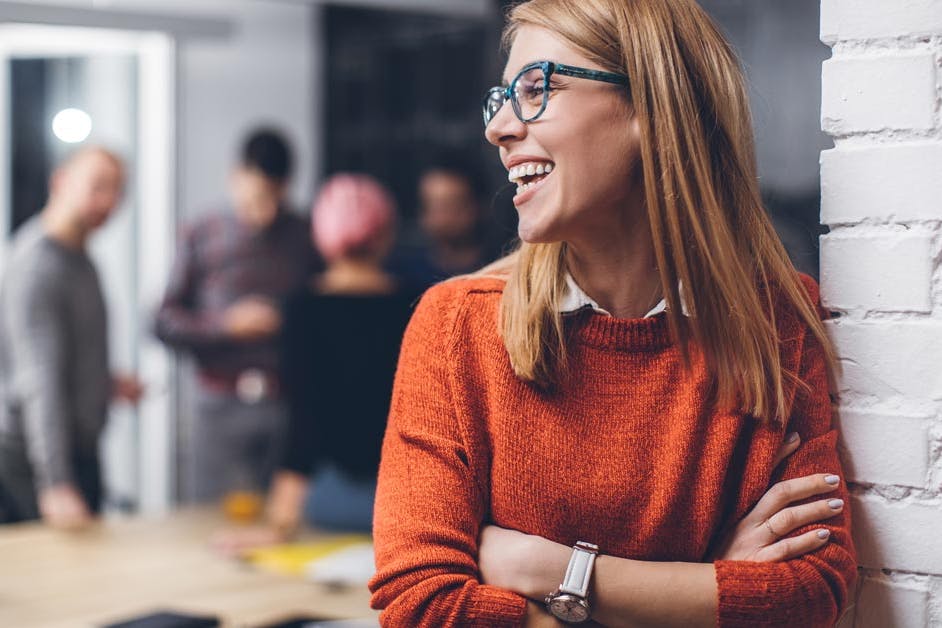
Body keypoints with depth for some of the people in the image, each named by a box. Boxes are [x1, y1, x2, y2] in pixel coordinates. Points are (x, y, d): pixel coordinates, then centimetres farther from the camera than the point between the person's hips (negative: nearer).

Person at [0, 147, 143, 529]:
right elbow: (38, 383, -30)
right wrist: (55, 485, -36)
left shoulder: (77, 256, 9)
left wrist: (106, 383, 11)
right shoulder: (37, 266, -22)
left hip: (80, 450, 10)